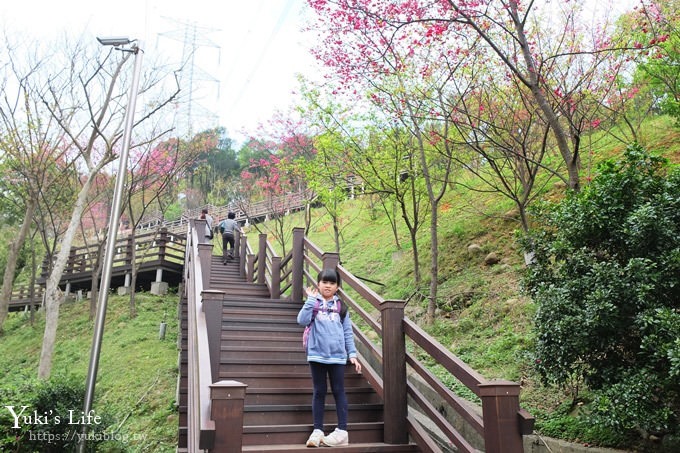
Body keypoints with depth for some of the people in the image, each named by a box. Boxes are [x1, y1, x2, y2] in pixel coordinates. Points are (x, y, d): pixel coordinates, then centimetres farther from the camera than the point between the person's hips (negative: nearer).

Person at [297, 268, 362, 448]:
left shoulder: (340, 306, 6)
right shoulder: (313, 304, 3)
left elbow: (347, 332, 7)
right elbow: (302, 320, -13)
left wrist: (352, 354, 2)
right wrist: (311, 299, -14)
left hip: (337, 355, 0)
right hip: (317, 355, 0)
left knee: (338, 391, 5)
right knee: (319, 392, 7)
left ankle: (342, 432, 11)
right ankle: (317, 431, 15)